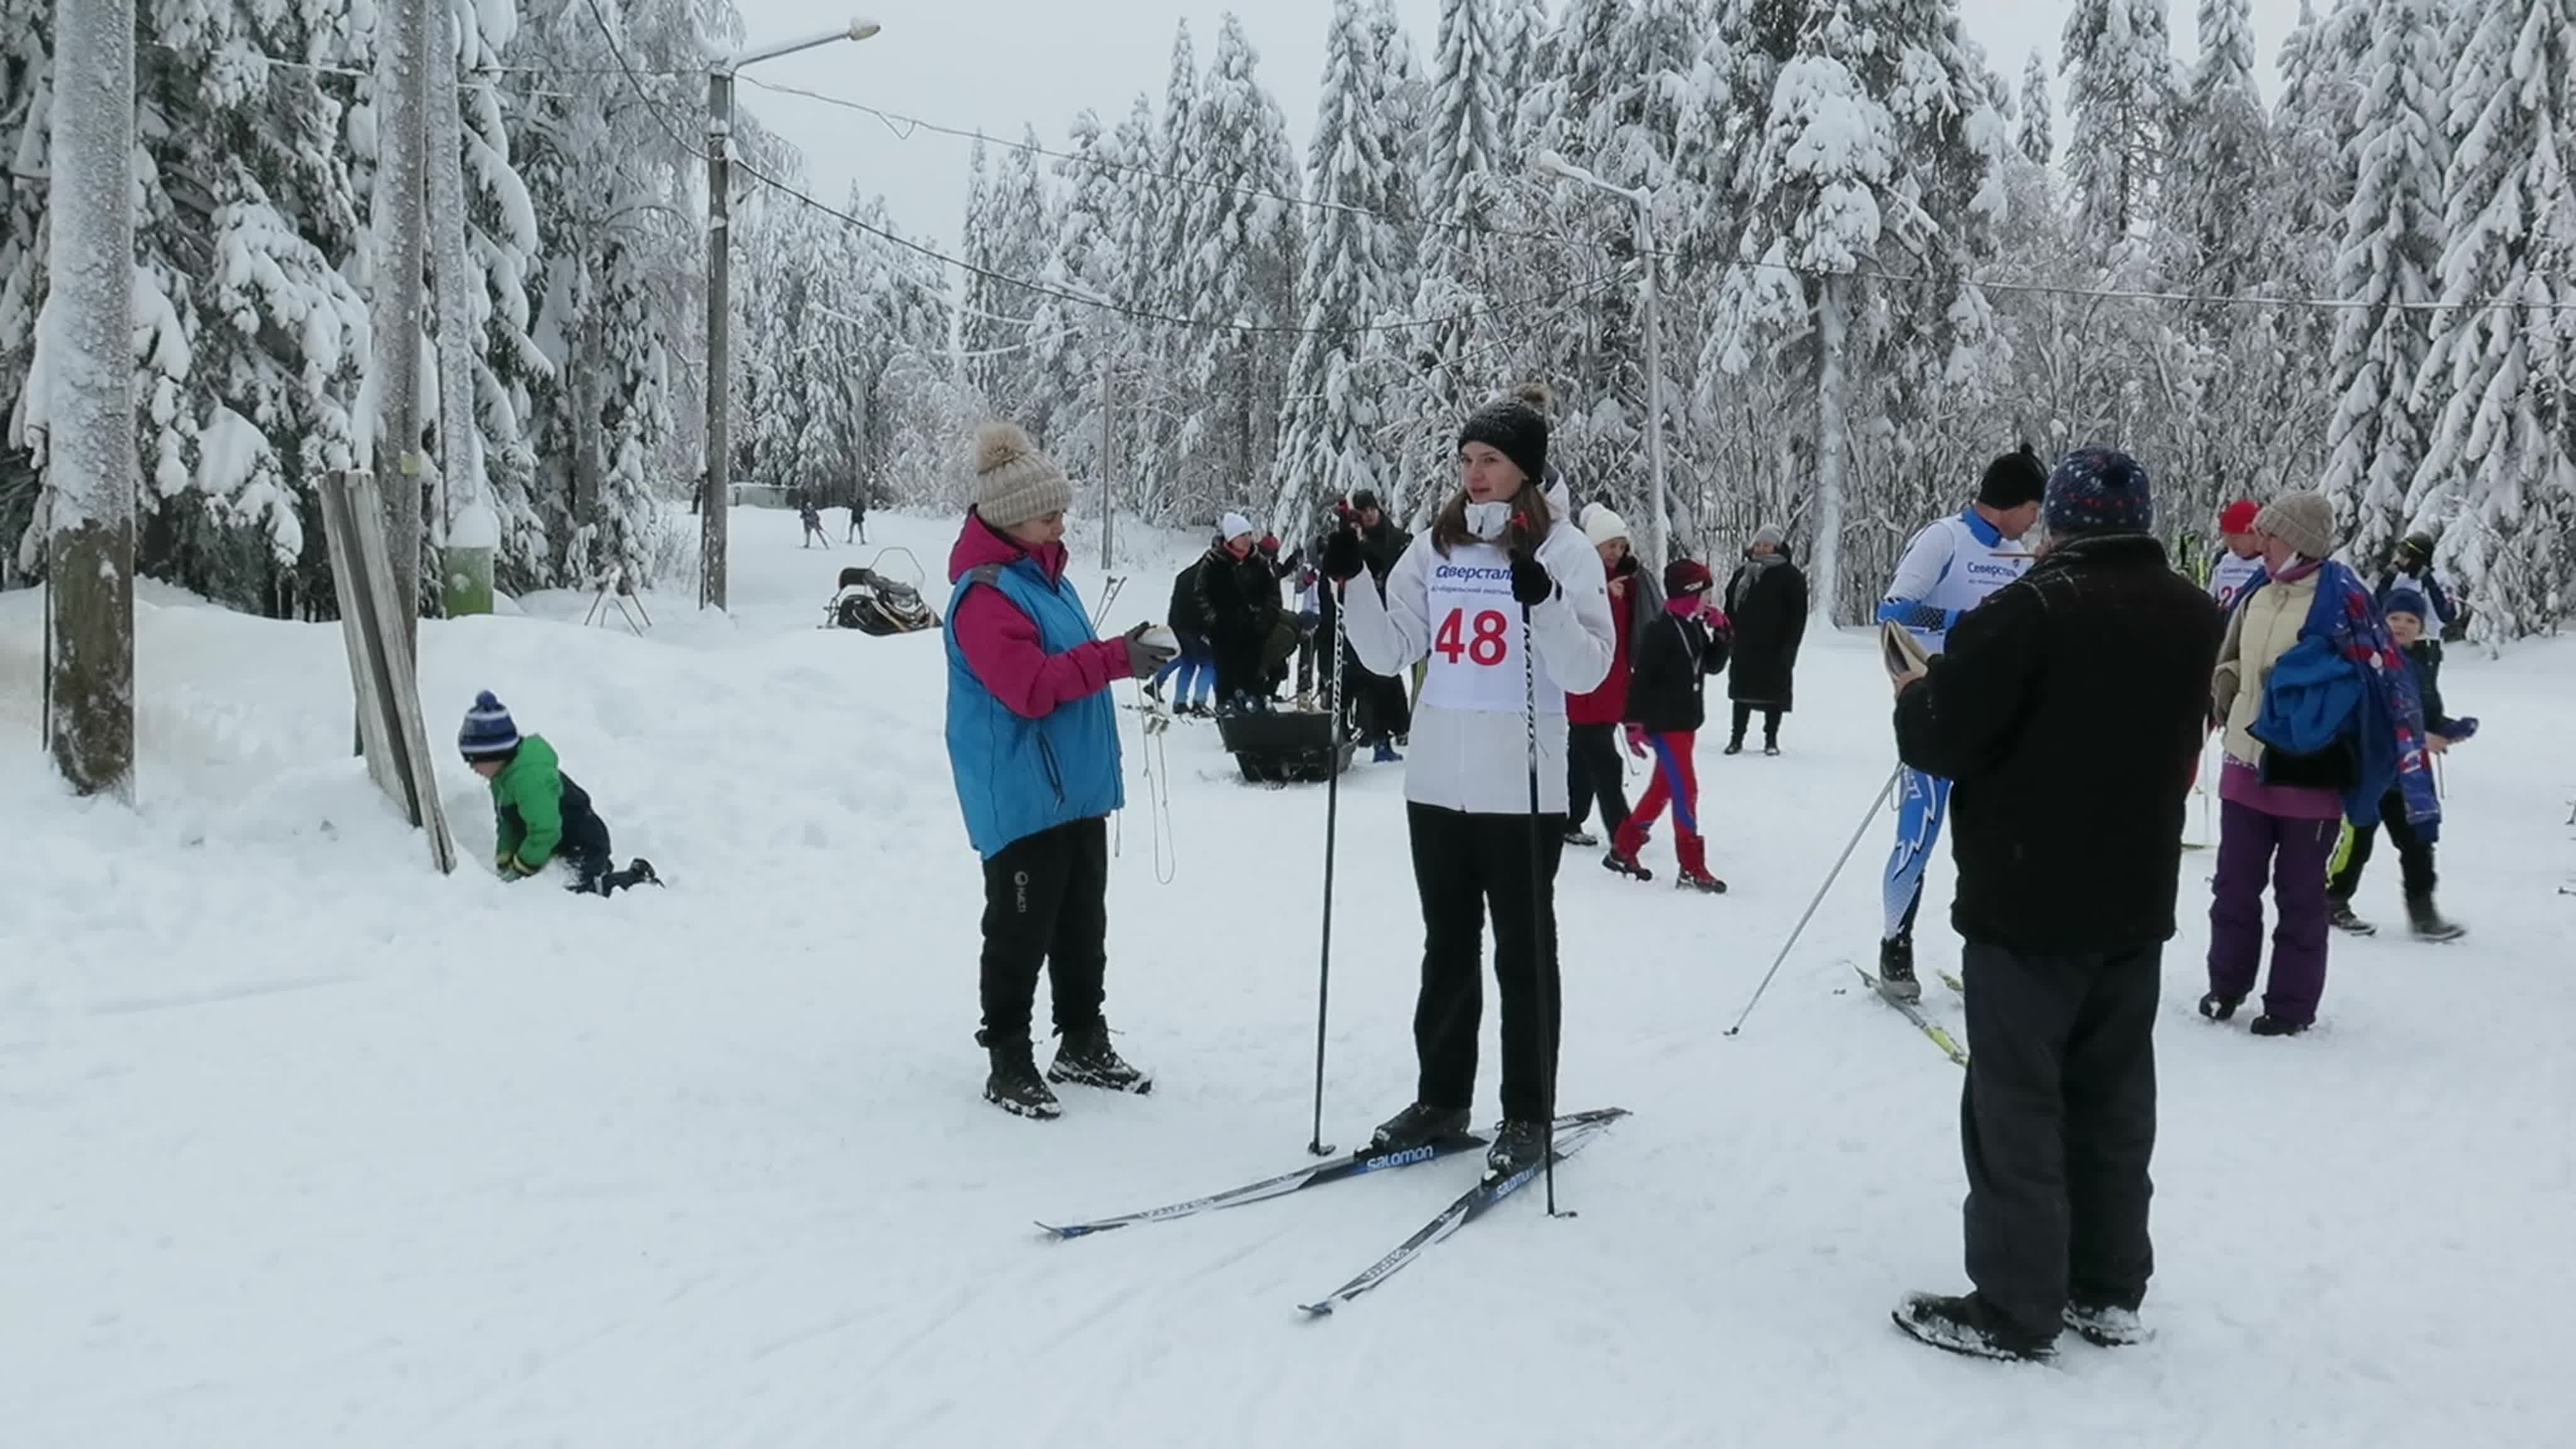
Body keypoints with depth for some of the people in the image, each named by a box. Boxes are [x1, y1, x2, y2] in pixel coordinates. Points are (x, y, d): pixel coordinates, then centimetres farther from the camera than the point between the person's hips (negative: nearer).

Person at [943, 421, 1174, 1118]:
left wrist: (1128, 654, 9)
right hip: (1021, 796, -9)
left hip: (1078, 786, 9)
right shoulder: (985, 593, -17)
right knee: (1021, 934, 0)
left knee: (1084, 929, 16)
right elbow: (1029, 687, -25)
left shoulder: (1043, 573, 13)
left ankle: (1084, 1046, 29)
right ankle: (1009, 1065, 12)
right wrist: (1115, 659, -24)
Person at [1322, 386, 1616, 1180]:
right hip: (1437, 784, 5)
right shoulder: (1435, 547, 7)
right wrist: (1351, 585, -7)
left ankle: (1528, 1115, 16)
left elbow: (1588, 672, -14)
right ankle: (1442, 1098, 26)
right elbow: (1390, 655, 7)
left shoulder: (1565, 550, -5)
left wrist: (1543, 600, -28)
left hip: (1522, 788, -4)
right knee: (1447, 946, 14)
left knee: (1524, 951, 5)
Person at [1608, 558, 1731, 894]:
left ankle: (1623, 849, 26)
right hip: (1665, 723, -9)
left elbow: (1713, 665, 15)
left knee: (1662, 789, 15)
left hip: (1686, 722, 9)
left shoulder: (1695, 627, 9)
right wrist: (1635, 723, -18)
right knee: (1686, 790, -9)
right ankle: (1692, 869, -5)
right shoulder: (1661, 630, -17)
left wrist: (1721, 632, 2)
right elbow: (1642, 678, -18)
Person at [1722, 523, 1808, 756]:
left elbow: (1798, 615, -6)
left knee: (1774, 693, 3)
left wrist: (1789, 646, -12)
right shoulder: (1743, 573, 11)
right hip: (1744, 647, 4)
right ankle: (1736, 738, 13)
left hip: (1775, 649, -4)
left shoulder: (1790, 576, -3)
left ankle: (1771, 739, 14)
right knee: (1742, 692, 6)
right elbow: (1730, 609, 16)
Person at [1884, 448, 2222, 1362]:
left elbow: (1938, 736, -17)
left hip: (2027, 903, -7)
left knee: (2018, 1107, 1)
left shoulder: (2032, 608, -18)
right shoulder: (2191, 617, 7)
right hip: (2136, 901, 7)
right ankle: (2108, 1291, 24)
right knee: (2114, 1103, 15)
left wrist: (1914, 696, 3)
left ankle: (2015, 1310, 6)